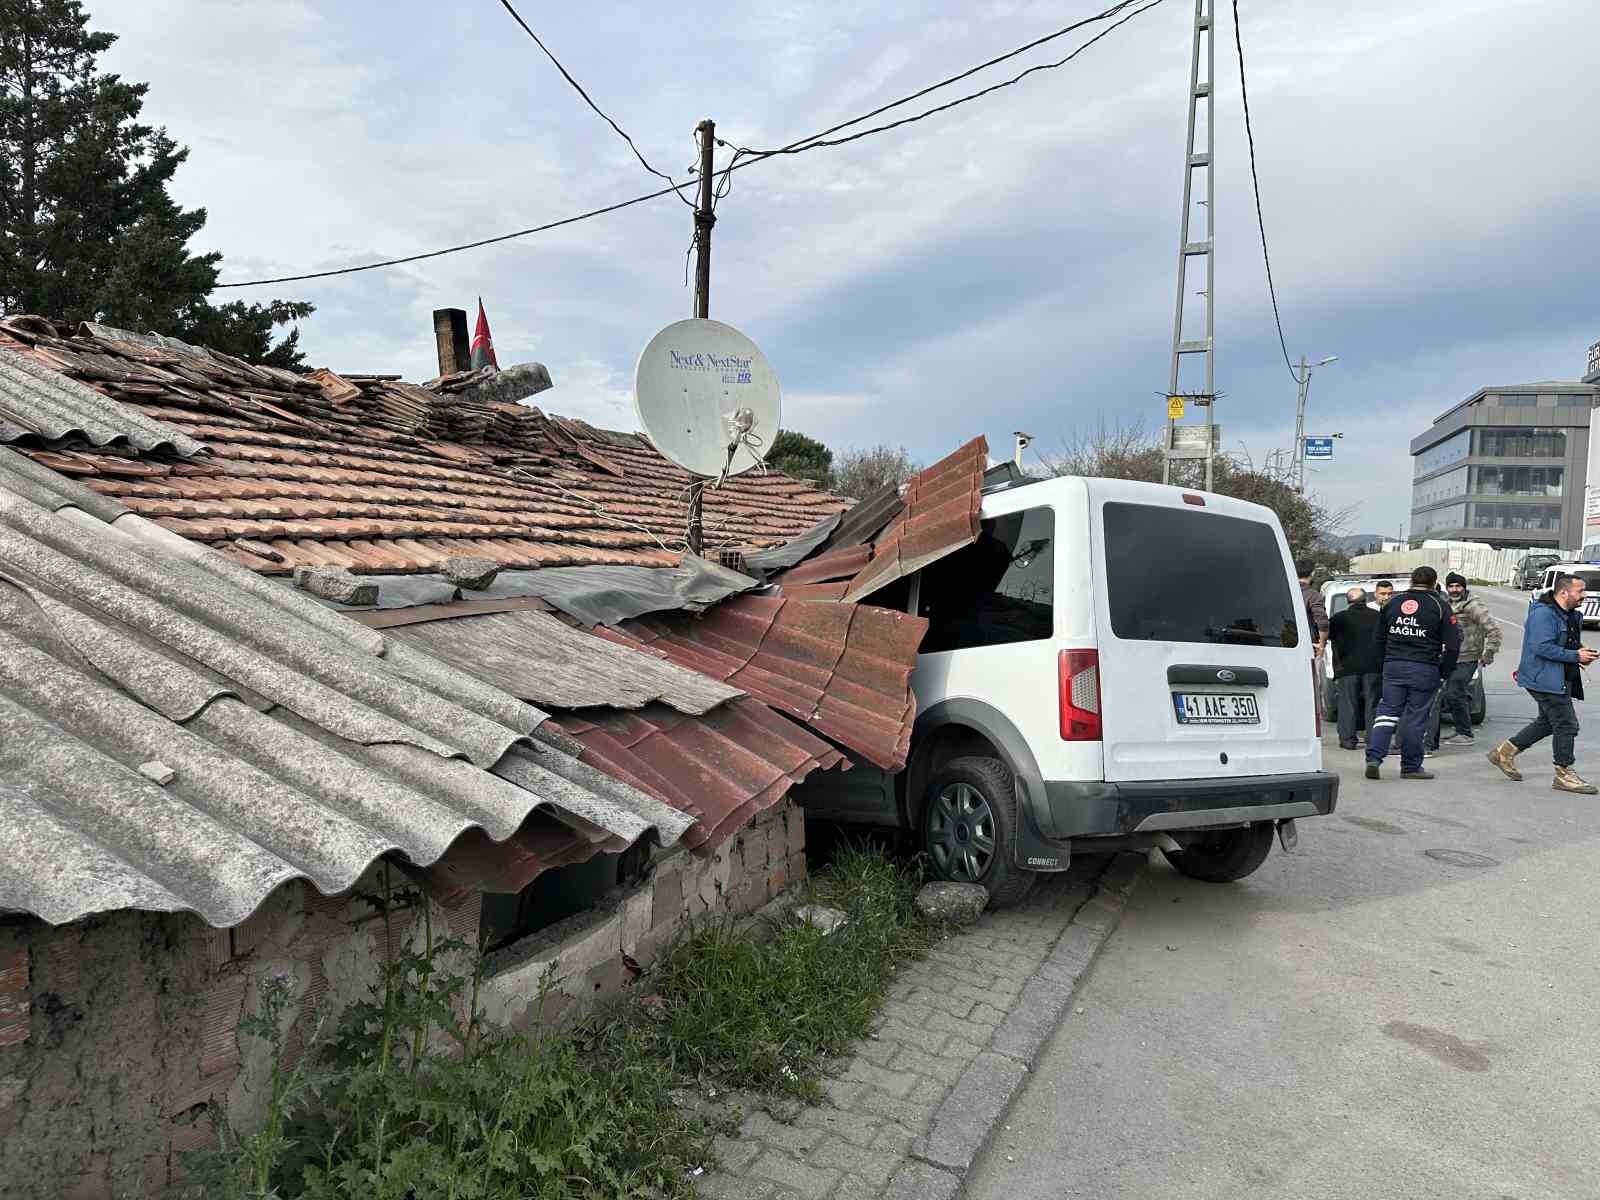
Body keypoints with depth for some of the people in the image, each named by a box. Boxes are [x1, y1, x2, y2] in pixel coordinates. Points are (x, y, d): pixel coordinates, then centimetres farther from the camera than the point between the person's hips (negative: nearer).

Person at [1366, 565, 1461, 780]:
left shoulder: (1393, 603, 10)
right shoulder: (1439, 607, -2)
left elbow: (1379, 639, 16)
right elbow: (1453, 643, -5)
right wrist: (1444, 670, 5)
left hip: (1393, 666, 3)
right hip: (1424, 670, -3)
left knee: (1387, 712, 6)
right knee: (1416, 718, 3)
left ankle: (1374, 757, -8)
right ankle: (1411, 767, 10)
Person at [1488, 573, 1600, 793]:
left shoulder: (1572, 615, 14)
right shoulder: (1543, 613, -18)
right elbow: (1542, 647, -25)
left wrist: (1582, 652, 6)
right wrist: (1575, 655, -22)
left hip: (1561, 680, 10)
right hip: (1545, 680, -10)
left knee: (1548, 722, 17)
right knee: (1566, 725, -6)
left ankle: (1505, 751, 26)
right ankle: (1564, 774, 4)